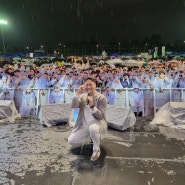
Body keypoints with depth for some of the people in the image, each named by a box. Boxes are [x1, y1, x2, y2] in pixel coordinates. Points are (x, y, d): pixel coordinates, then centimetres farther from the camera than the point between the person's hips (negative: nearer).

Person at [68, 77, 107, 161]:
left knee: (93, 128, -41)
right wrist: (77, 93, -23)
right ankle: (90, 136, 19)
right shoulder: (82, 96, 4)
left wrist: (92, 106, -32)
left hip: (97, 123, -5)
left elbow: (101, 116, -17)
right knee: (71, 141, -6)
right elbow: (73, 106, -12)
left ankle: (96, 150, -12)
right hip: (84, 125, 5)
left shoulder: (101, 98, -11)